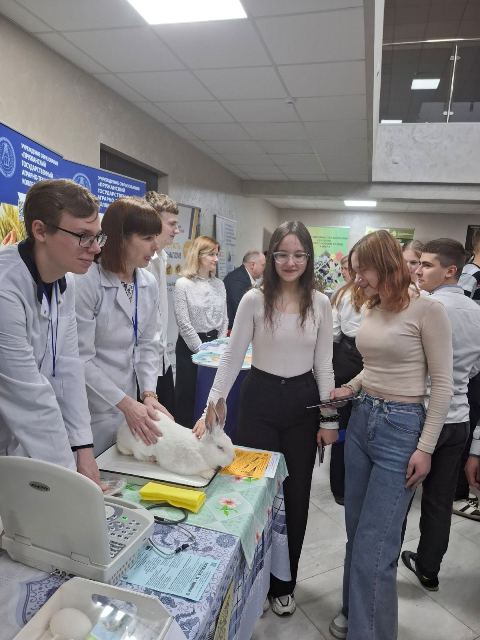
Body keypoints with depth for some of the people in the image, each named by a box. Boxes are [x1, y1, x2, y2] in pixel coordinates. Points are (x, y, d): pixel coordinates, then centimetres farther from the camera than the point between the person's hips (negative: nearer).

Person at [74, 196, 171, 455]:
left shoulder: (149, 284, 0)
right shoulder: (86, 282, -20)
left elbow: (146, 345, 4)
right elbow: (81, 358, -19)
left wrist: (149, 395, -8)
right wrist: (126, 403, -20)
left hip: (127, 404, 6)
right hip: (91, 410, -6)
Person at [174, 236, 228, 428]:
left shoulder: (219, 284, 6)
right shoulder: (183, 284, -10)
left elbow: (224, 319, 10)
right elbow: (184, 323, -13)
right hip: (190, 346, -5)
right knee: (187, 393, 6)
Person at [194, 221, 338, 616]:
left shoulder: (320, 303, -2)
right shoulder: (254, 300, -8)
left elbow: (324, 364, 3)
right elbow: (232, 356, -8)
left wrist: (329, 417, 1)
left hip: (303, 401, 2)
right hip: (260, 398, -2)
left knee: (295, 494, 13)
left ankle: (283, 582, 36)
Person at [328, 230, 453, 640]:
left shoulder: (427, 309, -13)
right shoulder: (372, 310, 7)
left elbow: (443, 383, -11)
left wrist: (425, 448, -13)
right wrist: (350, 388, 3)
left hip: (401, 426, -7)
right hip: (362, 418, 7)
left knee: (375, 544, 0)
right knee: (356, 529, 19)